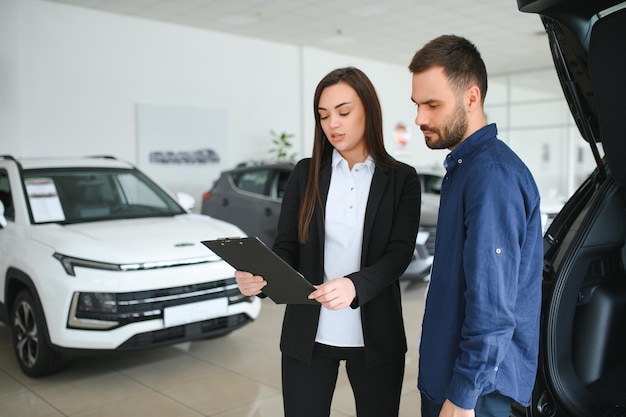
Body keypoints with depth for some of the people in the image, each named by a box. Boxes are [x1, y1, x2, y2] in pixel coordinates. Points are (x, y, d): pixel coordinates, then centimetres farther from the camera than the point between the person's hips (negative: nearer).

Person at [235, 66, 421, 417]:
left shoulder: (402, 179, 0)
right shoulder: (305, 173, 4)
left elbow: (399, 253, -11)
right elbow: (286, 246, 1)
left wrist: (355, 285, -30)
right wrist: (260, 277, -21)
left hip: (375, 336, -1)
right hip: (308, 335, 1)